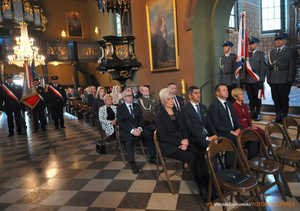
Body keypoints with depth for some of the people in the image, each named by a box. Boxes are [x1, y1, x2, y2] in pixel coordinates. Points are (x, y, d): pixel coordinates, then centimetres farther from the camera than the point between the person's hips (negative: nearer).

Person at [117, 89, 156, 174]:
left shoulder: (136, 106, 15)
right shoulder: (120, 108, 1)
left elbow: (141, 119, 10)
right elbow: (120, 123, -9)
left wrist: (139, 128, -12)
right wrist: (131, 130, -21)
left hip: (137, 128, 4)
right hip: (126, 130, -4)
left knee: (150, 134, -21)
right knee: (129, 139, -36)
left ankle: (152, 157, -11)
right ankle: (132, 163, -30)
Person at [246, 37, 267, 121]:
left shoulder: (261, 54, 5)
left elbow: (263, 68, -1)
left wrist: (261, 80, -9)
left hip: (256, 80, -3)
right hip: (248, 80, 3)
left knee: (257, 98, 2)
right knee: (251, 98, 8)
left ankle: (258, 114, 13)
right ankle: (252, 113, 18)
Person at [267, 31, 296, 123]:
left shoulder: (290, 51, 4)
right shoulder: (272, 52, 17)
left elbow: (292, 67, -1)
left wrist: (290, 80, -8)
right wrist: (268, 79, 7)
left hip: (284, 81, -4)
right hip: (273, 81, 4)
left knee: (284, 100, 0)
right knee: (276, 99, 8)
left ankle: (284, 118, 11)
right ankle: (278, 117, 18)